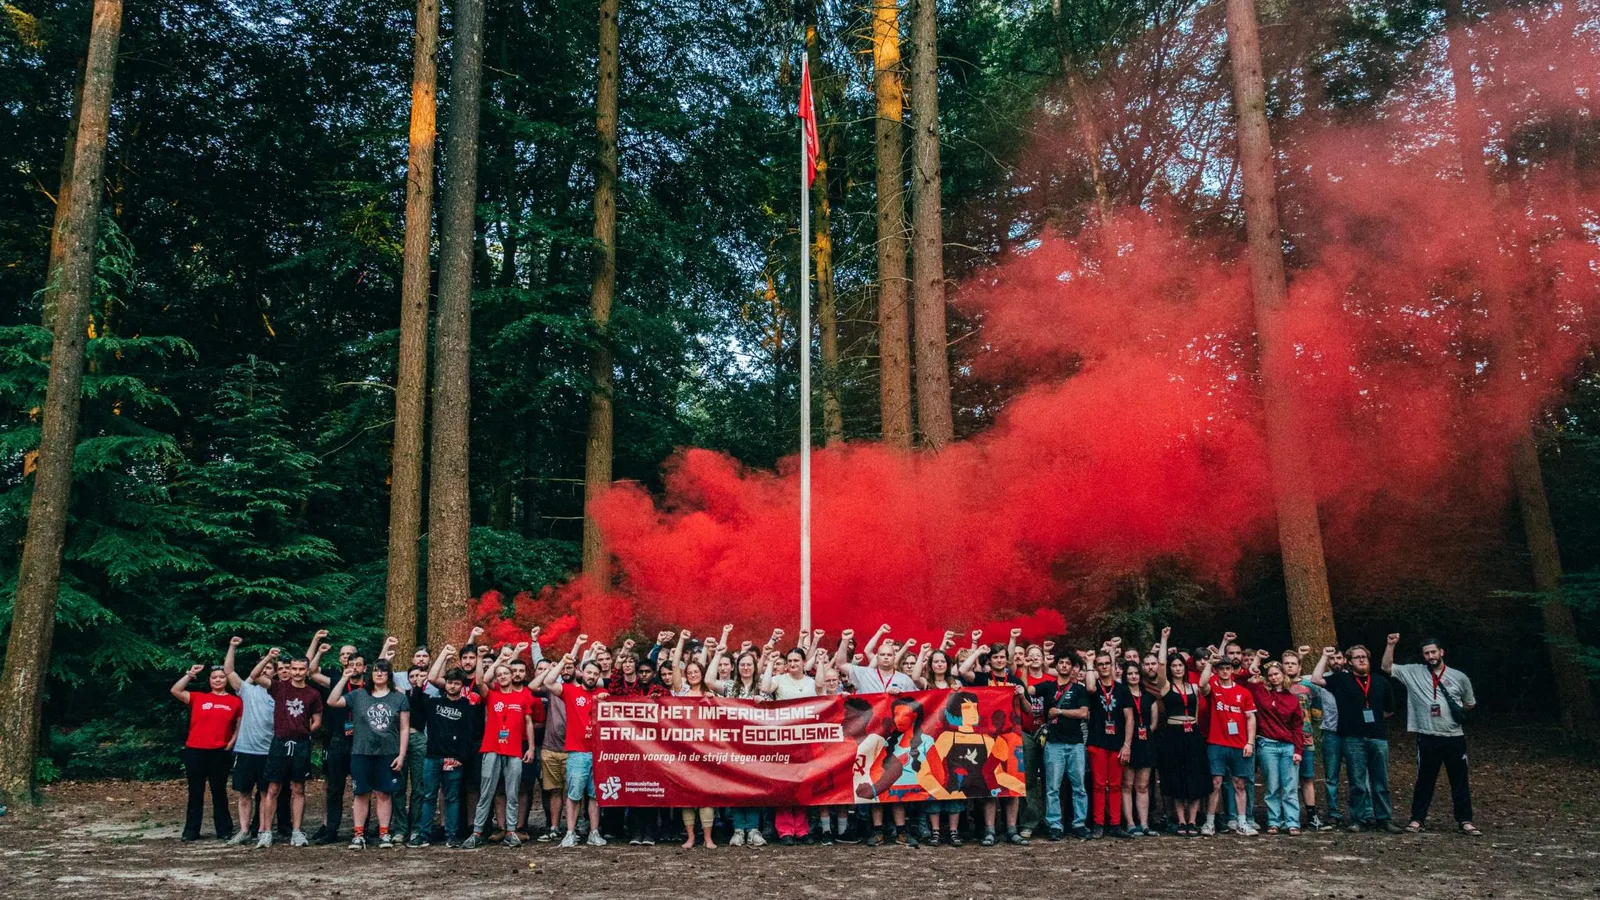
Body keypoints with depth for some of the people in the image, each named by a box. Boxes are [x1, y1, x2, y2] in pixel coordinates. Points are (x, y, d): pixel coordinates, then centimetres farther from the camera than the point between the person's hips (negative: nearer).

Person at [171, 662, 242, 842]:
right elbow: (175, 691, -4)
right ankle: (191, 830, 15)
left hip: (220, 752, -1)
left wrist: (231, 743, -3)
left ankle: (224, 830, 12)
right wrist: (190, 674, -6)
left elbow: (239, 726, 8)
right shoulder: (198, 698, 5)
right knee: (195, 793, 8)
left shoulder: (235, 701, 3)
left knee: (219, 792, 7)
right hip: (194, 751, 1)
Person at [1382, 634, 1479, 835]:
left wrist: (1461, 710, 2)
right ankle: (1417, 819, 15)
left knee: (1460, 781, 8)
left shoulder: (1459, 677, 4)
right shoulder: (1413, 672, 2)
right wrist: (1391, 645, -10)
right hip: (1427, 738, -1)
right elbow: (1386, 667, -2)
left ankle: (1465, 821, 17)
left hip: (1454, 737, 1)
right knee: (1424, 781, 8)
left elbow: (1470, 703, 18)